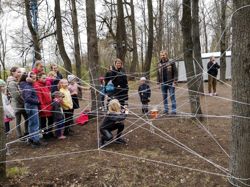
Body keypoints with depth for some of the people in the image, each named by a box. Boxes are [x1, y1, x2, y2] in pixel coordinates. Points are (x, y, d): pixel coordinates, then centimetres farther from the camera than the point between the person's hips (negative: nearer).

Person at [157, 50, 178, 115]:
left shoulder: (171, 63, -2)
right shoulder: (159, 64, 10)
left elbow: (175, 72, -5)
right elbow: (158, 74, 15)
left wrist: (174, 82, -12)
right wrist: (158, 83, 8)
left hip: (170, 83, -4)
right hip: (163, 84, 4)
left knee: (172, 97, 0)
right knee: (164, 97, 9)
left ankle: (174, 110, 4)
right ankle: (166, 110, 17)